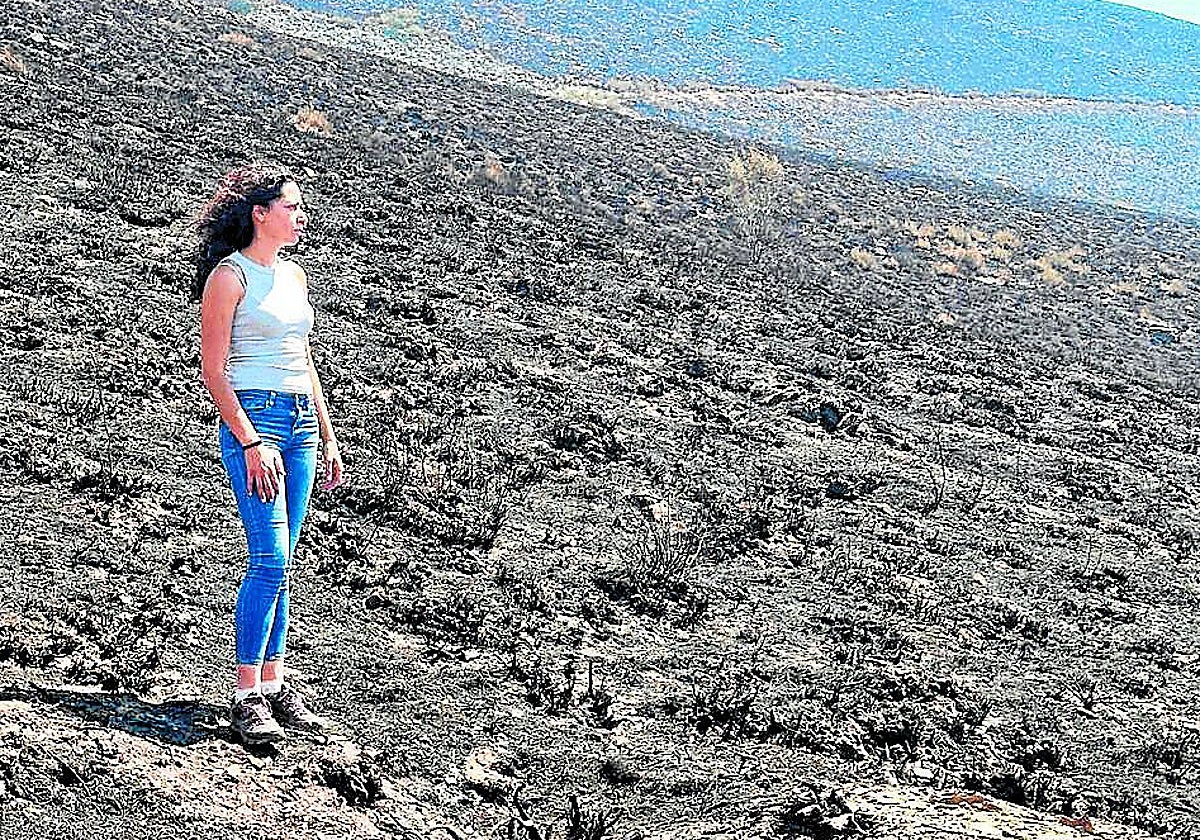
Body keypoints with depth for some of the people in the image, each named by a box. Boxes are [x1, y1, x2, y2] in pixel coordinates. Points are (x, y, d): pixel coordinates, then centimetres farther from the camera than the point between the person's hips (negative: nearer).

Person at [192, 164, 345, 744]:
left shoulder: (293, 276, 16)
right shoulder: (229, 275, -7)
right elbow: (212, 371, -11)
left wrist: (326, 437, 18)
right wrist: (251, 442, -18)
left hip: (300, 421, 7)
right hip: (253, 418, -7)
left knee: (277, 564, 8)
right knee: (270, 559, -14)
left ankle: (273, 685, 13)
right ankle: (247, 696, -10)